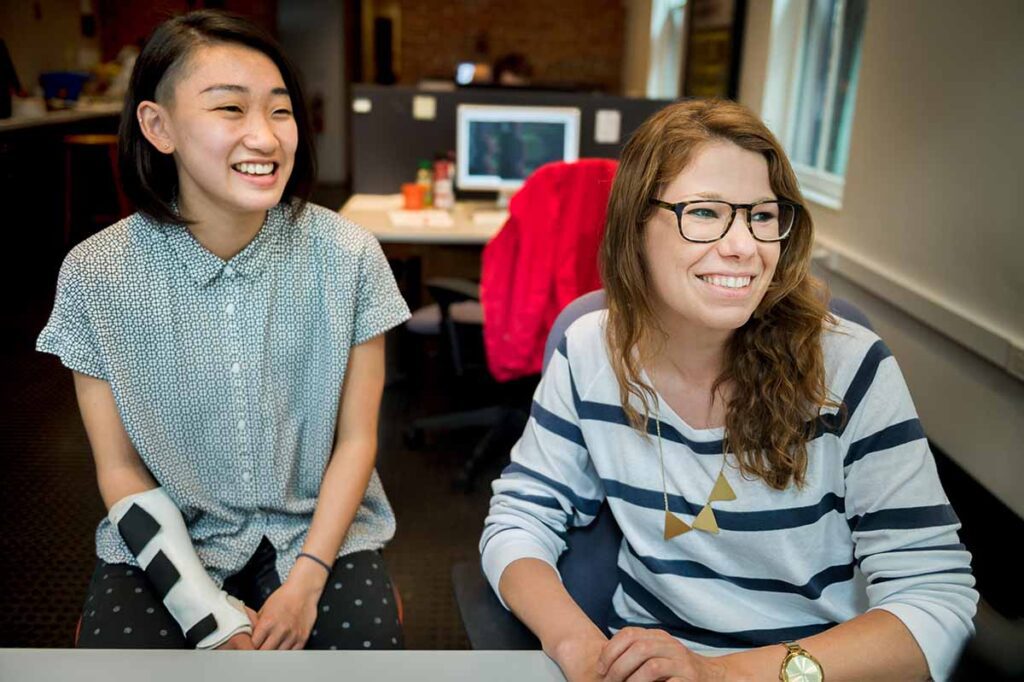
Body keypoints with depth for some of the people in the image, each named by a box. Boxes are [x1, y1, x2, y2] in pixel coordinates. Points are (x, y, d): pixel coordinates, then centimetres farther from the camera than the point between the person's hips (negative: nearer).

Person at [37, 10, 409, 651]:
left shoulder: (348, 255, -12)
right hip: (171, 537, 1)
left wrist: (307, 579, -14)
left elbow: (356, 440, -4)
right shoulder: (95, 275, -11)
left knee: (366, 641, -22)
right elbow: (121, 469, -4)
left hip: (319, 526, 0)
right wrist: (213, 620, -13)